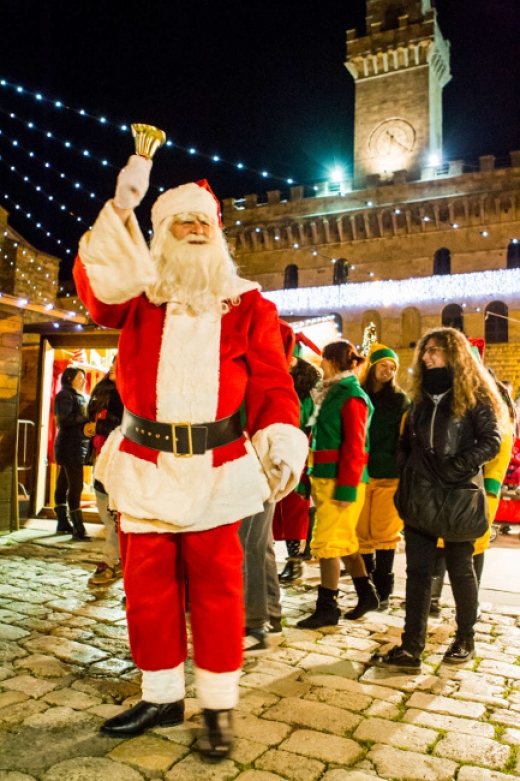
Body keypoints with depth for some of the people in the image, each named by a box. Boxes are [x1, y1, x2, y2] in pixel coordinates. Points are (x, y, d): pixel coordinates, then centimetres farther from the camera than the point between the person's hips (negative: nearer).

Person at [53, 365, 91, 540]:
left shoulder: (79, 396, 21)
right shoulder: (65, 395, -8)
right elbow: (63, 420, -19)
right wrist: (87, 418, -20)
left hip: (78, 446, 9)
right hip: (70, 446, -9)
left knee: (64, 483, 12)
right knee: (75, 486, -11)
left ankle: (63, 523, 18)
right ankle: (78, 529, -10)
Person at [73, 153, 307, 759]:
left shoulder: (247, 306, 5)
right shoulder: (138, 295, 8)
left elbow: (272, 385, -1)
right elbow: (96, 287, -15)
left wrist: (281, 443, -18)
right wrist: (120, 209, -25)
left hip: (216, 470, -1)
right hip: (145, 465, 2)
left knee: (215, 585, 5)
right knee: (147, 584, 10)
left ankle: (218, 706, 23)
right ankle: (162, 697, 30)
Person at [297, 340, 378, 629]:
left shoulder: (352, 397, -12)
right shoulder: (333, 393, 16)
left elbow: (354, 447, -17)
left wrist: (346, 488, -19)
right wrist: (311, 477, 16)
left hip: (341, 479, -9)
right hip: (325, 477, 9)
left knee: (328, 542, -3)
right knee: (344, 540, 17)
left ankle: (327, 608, 9)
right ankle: (367, 594, 31)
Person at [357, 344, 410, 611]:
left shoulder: (399, 399, 6)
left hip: (389, 476, -2)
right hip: (360, 474, 2)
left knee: (384, 533, 0)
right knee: (362, 533, 5)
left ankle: (383, 591, 11)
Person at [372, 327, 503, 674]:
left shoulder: (474, 394, -5)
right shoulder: (422, 394, 13)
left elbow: (491, 441, -12)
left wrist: (455, 468, -19)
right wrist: (405, 473, 8)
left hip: (458, 497, -5)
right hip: (420, 497, 5)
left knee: (460, 569, 10)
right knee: (418, 571, 3)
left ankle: (465, 640, 30)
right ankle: (411, 650, 6)